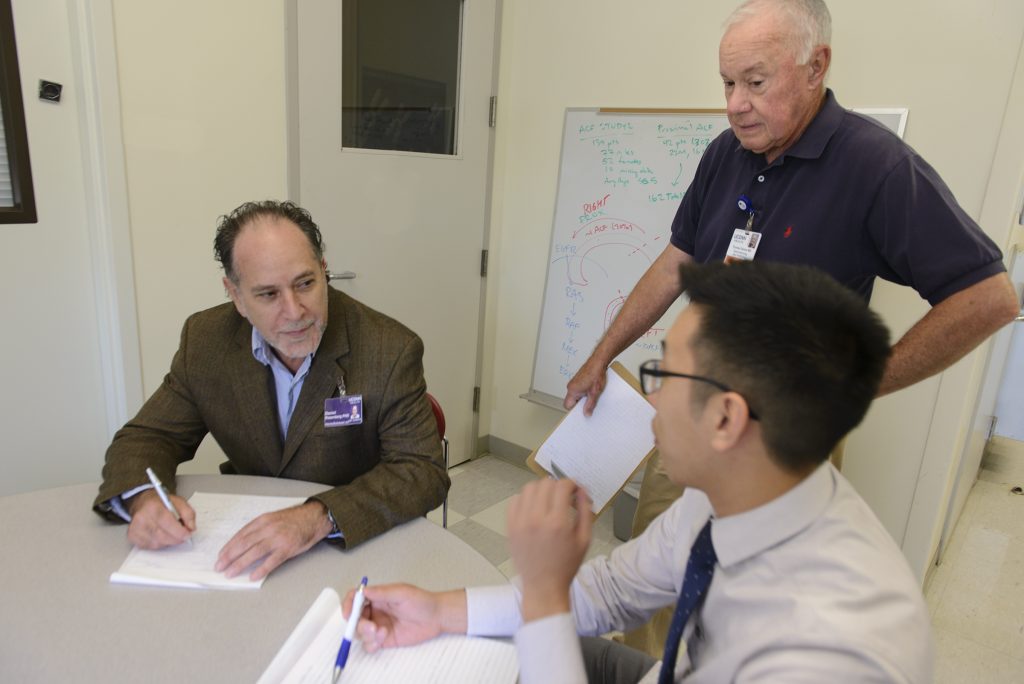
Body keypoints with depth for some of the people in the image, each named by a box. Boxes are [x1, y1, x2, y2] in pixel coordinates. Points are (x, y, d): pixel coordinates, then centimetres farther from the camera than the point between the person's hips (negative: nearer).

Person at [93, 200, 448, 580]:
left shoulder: (392, 351, -20)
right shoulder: (205, 340, -7)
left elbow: (423, 472, -21)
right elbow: (146, 437, 1)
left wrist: (319, 517, -36)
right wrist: (143, 498, -22)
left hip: (361, 546, -3)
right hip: (250, 539, 4)